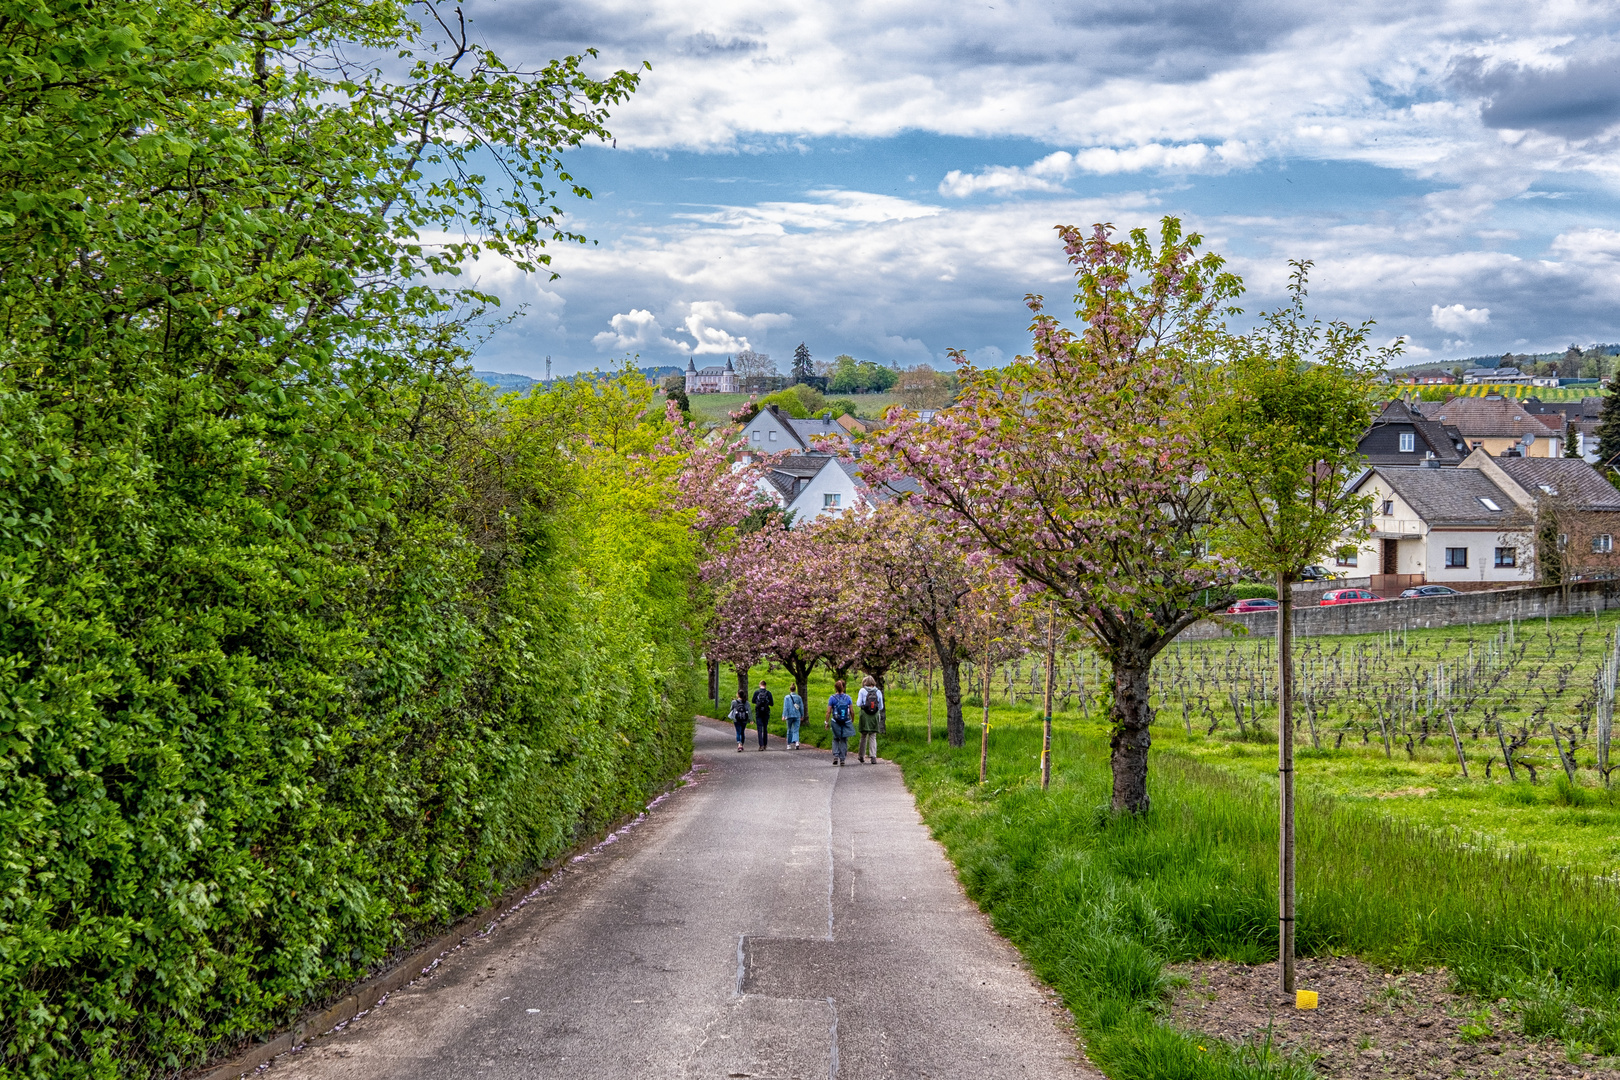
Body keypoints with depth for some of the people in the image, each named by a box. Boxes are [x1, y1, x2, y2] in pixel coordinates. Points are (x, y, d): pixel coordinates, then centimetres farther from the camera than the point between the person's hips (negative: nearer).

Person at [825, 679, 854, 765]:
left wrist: (827, 722, 2)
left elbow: (828, 712, -7)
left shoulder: (832, 698, -6)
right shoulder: (847, 697, -1)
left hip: (836, 722, -1)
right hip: (846, 722, 1)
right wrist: (852, 721, 13)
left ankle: (835, 756, -1)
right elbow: (852, 711, 0)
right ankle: (842, 759, 10)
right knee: (844, 740, 11)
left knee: (836, 739, 16)